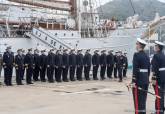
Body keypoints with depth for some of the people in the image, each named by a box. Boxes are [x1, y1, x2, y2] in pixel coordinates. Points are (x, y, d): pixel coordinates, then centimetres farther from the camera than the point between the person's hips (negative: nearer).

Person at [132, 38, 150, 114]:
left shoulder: (137, 55, -12)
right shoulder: (146, 56, 10)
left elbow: (135, 69, -17)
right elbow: (148, 69, 13)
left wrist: (134, 81, -16)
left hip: (138, 80, -7)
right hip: (146, 80, 7)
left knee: (138, 99, -2)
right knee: (143, 99, 13)